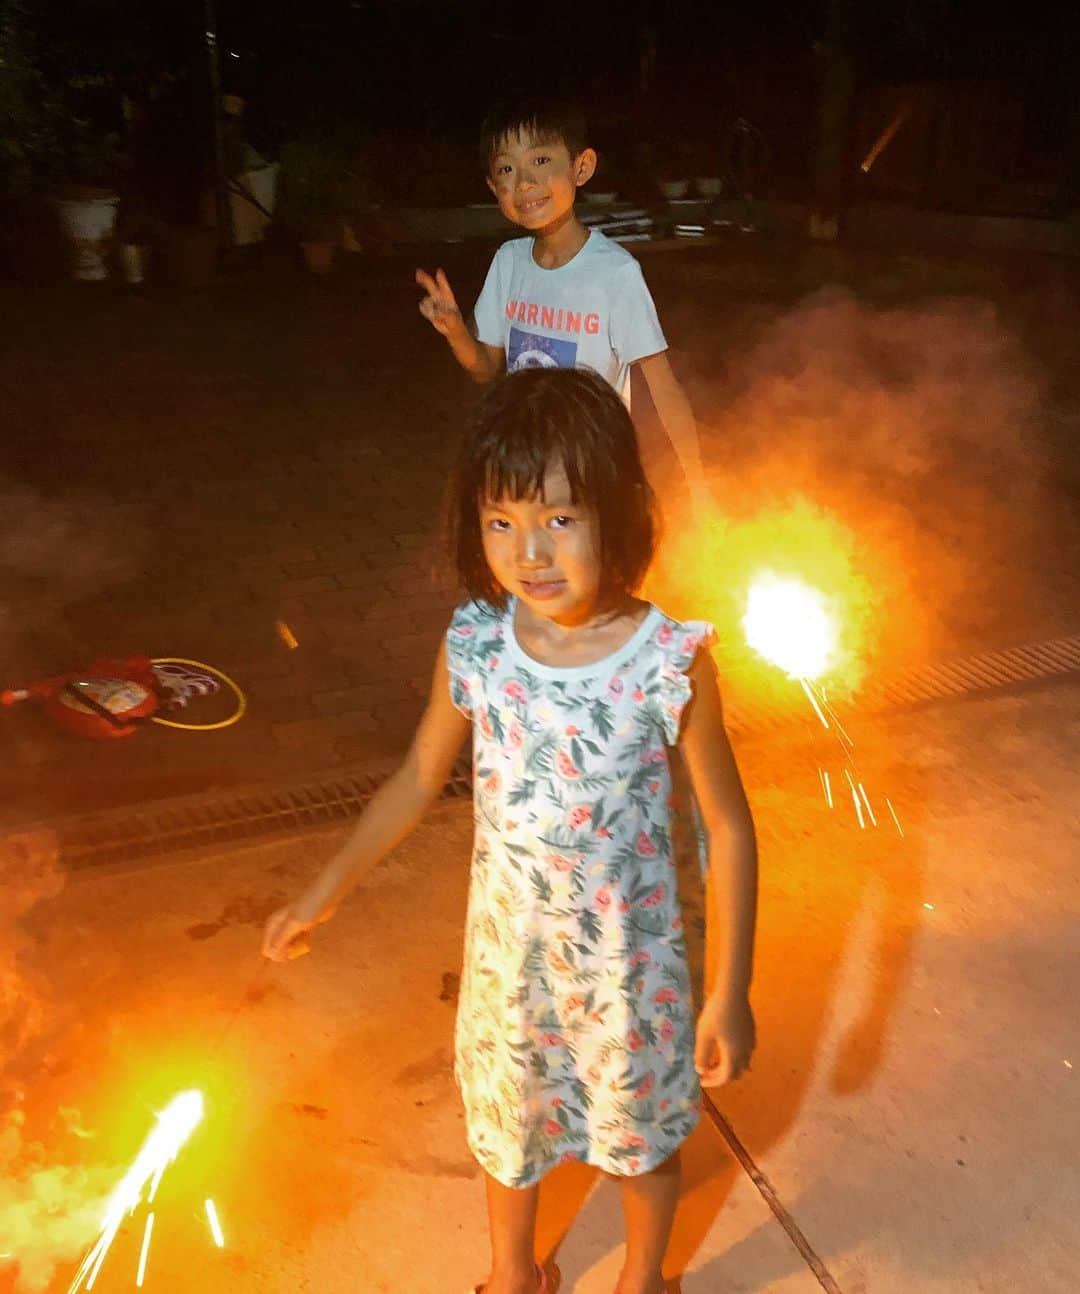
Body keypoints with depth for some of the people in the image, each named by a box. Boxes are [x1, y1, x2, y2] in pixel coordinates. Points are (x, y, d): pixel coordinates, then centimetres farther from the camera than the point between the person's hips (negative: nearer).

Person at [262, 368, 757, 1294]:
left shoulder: (670, 663, -25)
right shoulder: (474, 645, -17)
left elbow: (728, 826, -15)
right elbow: (420, 777, -1)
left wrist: (732, 990, -11)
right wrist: (328, 891, 4)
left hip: (628, 953, -2)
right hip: (508, 944, 3)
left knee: (642, 1123, 24)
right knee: (506, 1114, 27)